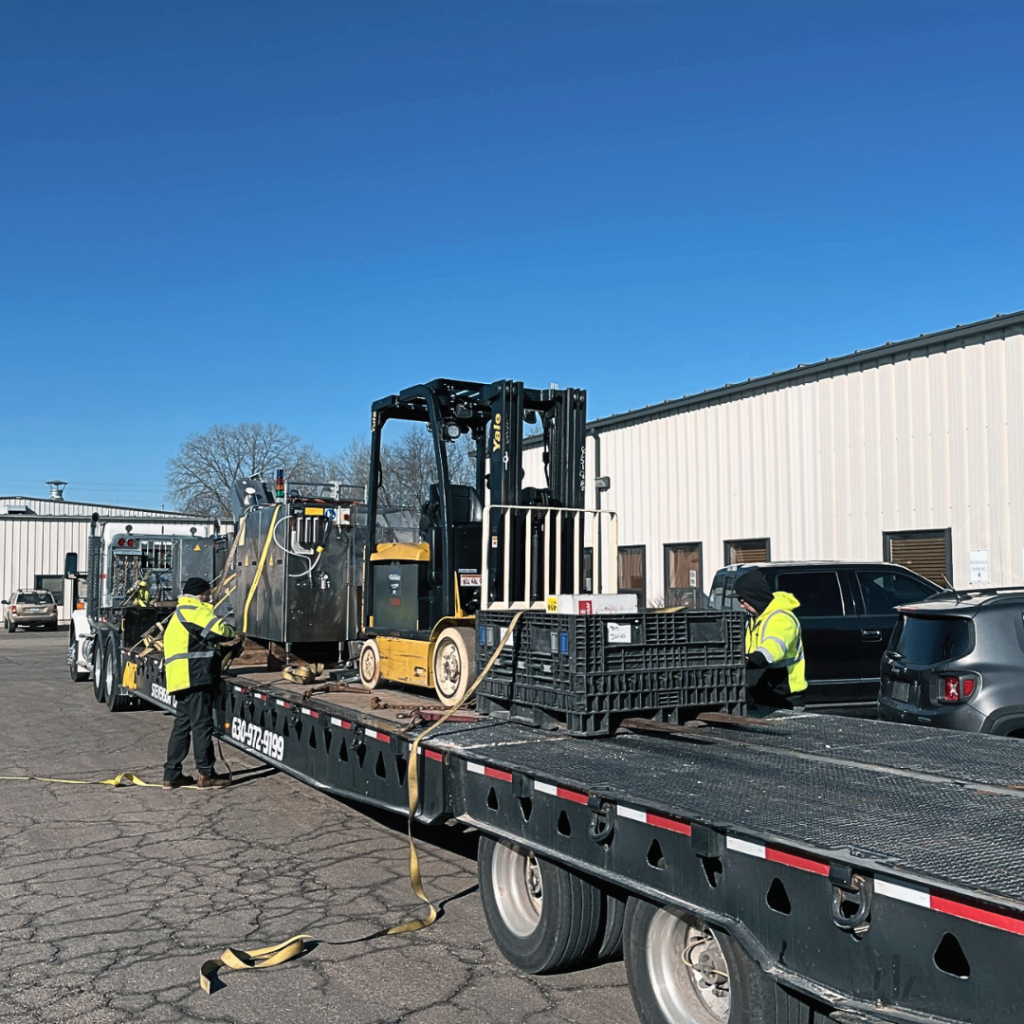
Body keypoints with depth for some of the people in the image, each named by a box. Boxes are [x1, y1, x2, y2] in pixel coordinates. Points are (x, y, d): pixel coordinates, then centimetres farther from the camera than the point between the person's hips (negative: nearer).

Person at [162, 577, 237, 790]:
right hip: (194, 676, -11)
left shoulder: (180, 613, 26)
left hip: (182, 677, 11)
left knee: (182, 724, 12)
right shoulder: (193, 610, -8)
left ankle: (171, 775, 15)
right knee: (202, 724, -6)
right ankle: (206, 775, -3)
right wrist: (231, 634, 1)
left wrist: (221, 641, 14)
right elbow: (219, 629, -20)